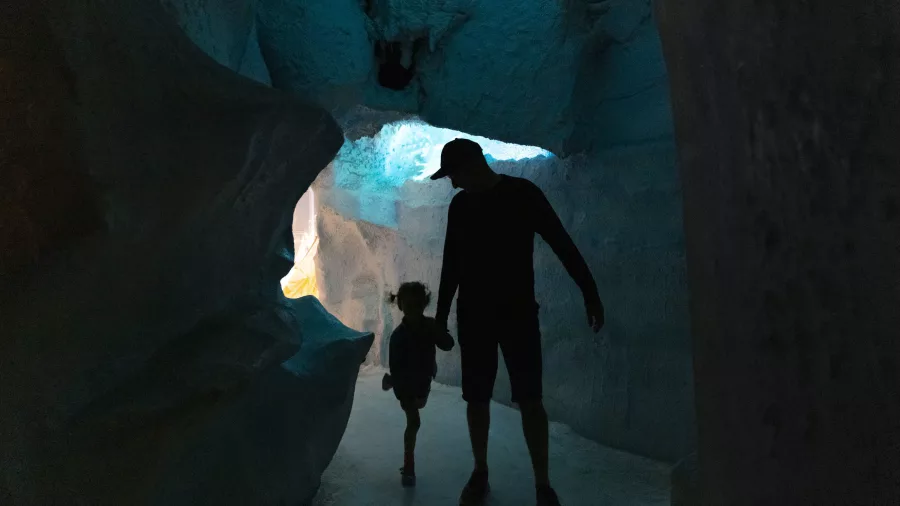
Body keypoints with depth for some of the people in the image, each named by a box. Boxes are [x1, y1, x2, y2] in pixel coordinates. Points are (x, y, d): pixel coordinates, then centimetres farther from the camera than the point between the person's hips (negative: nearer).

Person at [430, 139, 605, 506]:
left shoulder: (522, 193, -5)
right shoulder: (459, 205, 9)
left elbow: (561, 243, -6)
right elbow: (451, 265, 15)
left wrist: (590, 292, -11)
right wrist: (441, 316, 16)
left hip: (518, 312, -4)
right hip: (472, 315, 4)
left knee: (530, 400, -6)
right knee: (477, 399, 6)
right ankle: (480, 473, 20)